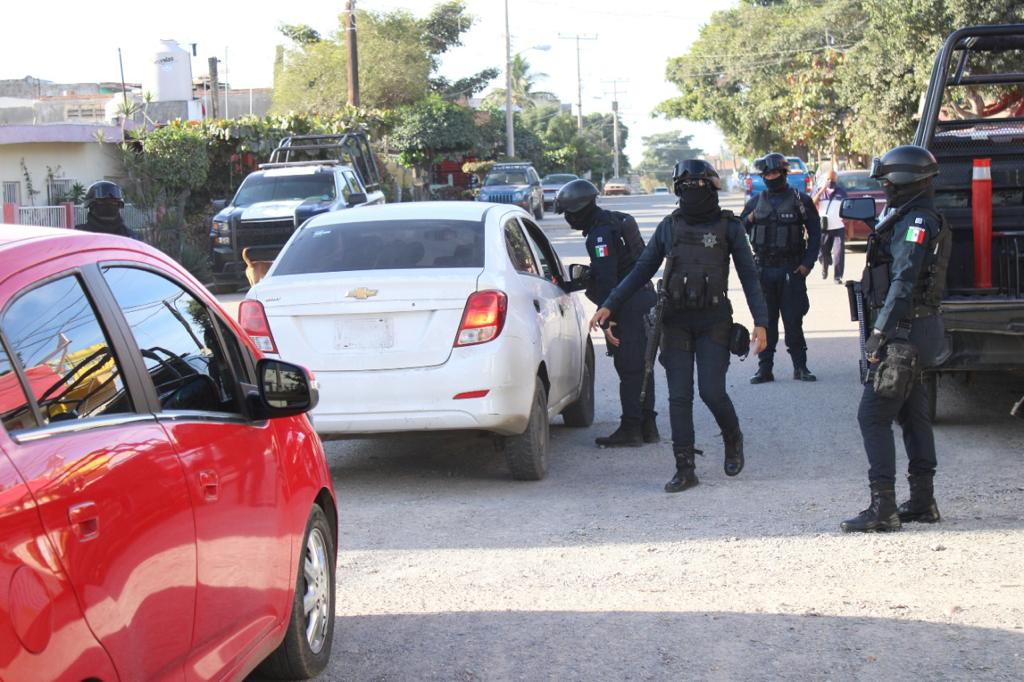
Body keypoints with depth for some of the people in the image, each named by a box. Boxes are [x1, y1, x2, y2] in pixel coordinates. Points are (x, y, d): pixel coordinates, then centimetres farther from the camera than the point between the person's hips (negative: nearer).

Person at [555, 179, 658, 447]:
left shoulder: (600, 233, -16)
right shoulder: (616, 221, 15)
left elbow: (607, 278, -24)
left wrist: (607, 317, -26)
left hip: (629, 307, -10)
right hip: (644, 299, 10)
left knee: (630, 369, -7)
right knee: (641, 368, 14)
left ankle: (630, 429, -5)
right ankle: (647, 427, 20)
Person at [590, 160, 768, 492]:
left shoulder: (728, 227, 0)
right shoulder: (669, 227, 7)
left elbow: (749, 276, 1)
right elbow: (642, 271, 11)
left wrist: (761, 322, -7)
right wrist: (609, 305, 4)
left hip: (714, 320, -3)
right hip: (676, 321, 3)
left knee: (712, 391, -11)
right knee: (679, 397, -1)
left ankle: (733, 439, 21)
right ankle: (685, 469, 4)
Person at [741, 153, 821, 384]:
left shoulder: (800, 201, 1)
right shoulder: (756, 201, 11)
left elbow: (815, 233, 2)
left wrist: (808, 263, -6)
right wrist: (749, 220, -5)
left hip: (791, 270, -3)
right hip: (764, 270, 3)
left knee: (793, 321, -1)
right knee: (765, 321, 4)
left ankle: (800, 367, 8)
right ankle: (765, 368, 9)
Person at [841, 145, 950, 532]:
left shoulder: (916, 223, -16)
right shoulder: (920, 221, 17)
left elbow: (903, 284, -24)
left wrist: (879, 333, -25)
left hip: (904, 333, -11)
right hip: (918, 333, 11)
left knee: (873, 417, -10)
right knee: (913, 415, 14)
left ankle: (883, 508, -11)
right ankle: (922, 502, 20)